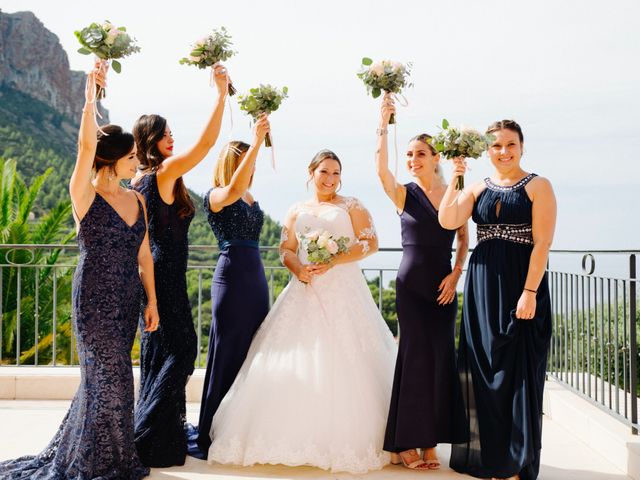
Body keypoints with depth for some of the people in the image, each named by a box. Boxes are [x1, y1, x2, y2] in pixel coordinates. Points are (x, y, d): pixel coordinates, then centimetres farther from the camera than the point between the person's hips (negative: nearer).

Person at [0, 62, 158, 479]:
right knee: (110, 377, -1)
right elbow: (86, 144, -25)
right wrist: (91, 93, -23)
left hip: (128, 299, 6)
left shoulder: (136, 200, 9)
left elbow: (144, 254, 11)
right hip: (95, 298, -6)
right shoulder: (85, 195, -9)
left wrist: (152, 301, 11)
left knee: (102, 376, 15)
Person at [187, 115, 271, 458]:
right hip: (231, 277, -8)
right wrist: (257, 140, -28)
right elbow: (234, 189, -29)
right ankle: (210, 438, 8)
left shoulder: (251, 199, 16)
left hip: (256, 278, 8)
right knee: (227, 356, -3)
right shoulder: (215, 197, -6)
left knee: (252, 355, 11)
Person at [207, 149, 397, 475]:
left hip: (343, 292, -3)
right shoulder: (297, 211, 17)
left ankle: (346, 439, 0)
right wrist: (298, 269, -10)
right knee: (294, 360, -4)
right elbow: (286, 249, 12)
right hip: (305, 292, 3)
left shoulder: (351, 207, 9)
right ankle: (296, 438, 3)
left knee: (343, 364, -8)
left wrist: (334, 261, -13)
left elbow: (371, 243, -1)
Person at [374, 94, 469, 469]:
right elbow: (382, 170, -20)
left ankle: (429, 441, 12)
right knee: (418, 356, -5)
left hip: (445, 287, 3)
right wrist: (384, 125, -25)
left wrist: (455, 275, -3)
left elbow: (464, 240, 10)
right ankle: (406, 443, 4)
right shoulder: (405, 195, -1)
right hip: (412, 286, -3)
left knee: (440, 358, 3)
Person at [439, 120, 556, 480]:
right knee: (482, 369, 8)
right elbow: (448, 221, -3)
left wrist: (529, 292, -16)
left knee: (518, 370, 1)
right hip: (483, 286, 4)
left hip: (521, 286, -4)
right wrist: (454, 180, -10)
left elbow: (542, 243, -9)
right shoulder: (478, 189, 11)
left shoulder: (538, 187, -1)